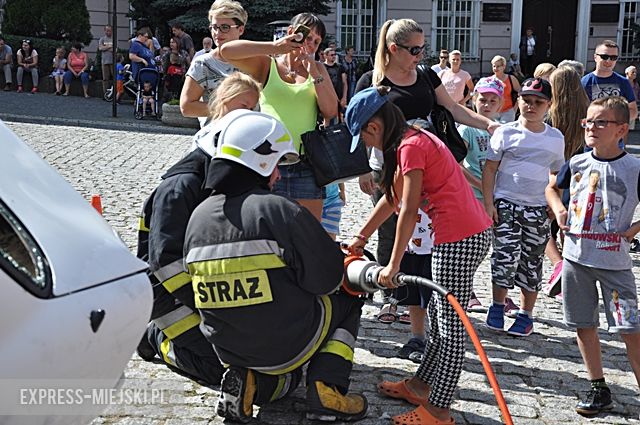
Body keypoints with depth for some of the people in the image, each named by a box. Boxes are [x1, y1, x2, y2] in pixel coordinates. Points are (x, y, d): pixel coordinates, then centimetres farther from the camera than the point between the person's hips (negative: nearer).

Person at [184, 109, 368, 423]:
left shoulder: (198, 217, -2)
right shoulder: (280, 211, -21)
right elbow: (327, 278, -15)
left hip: (228, 349, 6)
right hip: (288, 344, -6)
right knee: (347, 302, 21)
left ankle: (248, 380, 4)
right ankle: (326, 392, 6)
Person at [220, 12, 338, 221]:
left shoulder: (317, 69, 13)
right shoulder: (267, 65, 6)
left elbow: (331, 112, 2)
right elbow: (226, 51, -10)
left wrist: (315, 75, -7)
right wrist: (274, 47, -15)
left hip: (307, 166, 2)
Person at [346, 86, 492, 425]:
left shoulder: (409, 146, -15)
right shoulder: (415, 138, 16)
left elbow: (408, 211, -18)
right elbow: (391, 198, 22)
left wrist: (393, 266, -14)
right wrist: (361, 237, 25)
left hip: (459, 240, -10)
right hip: (472, 233, 10)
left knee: (450, 326, -3)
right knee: (438, 314, 20)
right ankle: (420, 386, 33)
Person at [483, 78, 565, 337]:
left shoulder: (556, 138, 7)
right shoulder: (506, 133, -1)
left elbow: (557, 176, 15)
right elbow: (490, 169, 1)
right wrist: (488, 203, -6)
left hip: (537, 208, 3)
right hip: (505, 203, -2)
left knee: (531, 262, 7)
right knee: (507, 254, -12)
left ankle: (525, 315, 18)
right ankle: (498, 306, 7)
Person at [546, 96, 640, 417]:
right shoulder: (577, 163, 3)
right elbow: (552, 188, 21)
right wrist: (559, 209, 4)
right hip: (576, 256, 4)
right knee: (584, 325, 11)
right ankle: (599, 390, 25)